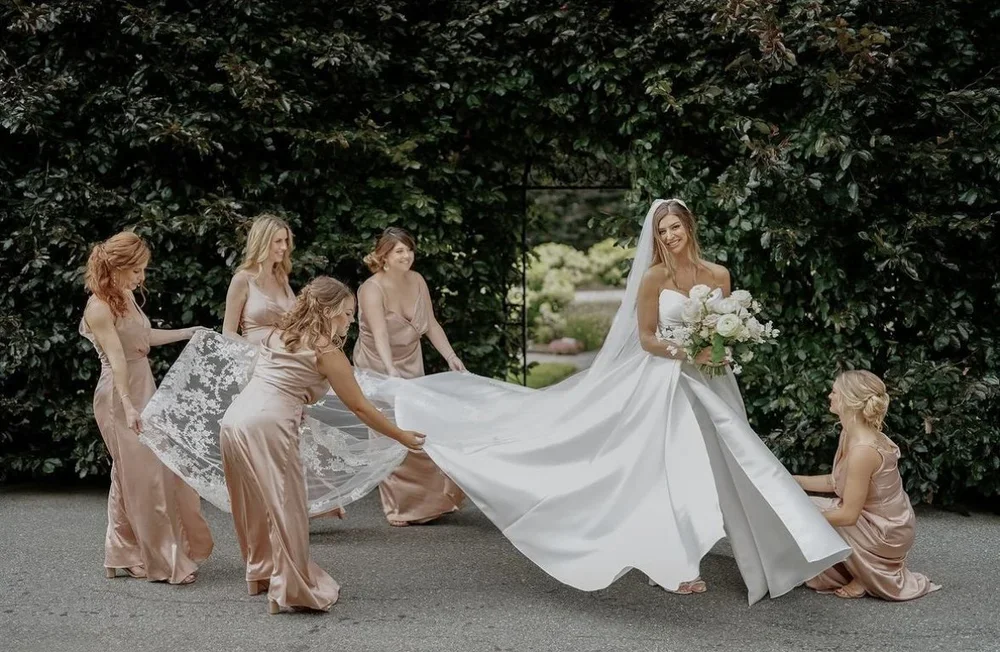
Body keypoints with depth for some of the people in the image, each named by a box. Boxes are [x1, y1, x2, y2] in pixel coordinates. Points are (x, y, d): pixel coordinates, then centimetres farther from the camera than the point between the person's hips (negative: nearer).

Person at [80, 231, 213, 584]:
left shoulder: (126, 296, 8)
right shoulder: (99, 307, -18)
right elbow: (116, 359, -26)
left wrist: (192, 332, 25)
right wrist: (128, 406, -33)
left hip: (145, 390, 9)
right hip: (120, 399, -9)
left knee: (162, 469, 13)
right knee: (140, 477, -2)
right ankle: (161, 560, 7)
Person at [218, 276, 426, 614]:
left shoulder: (277, 335, 21)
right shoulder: (325, 350, 0)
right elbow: (360, 408, 4)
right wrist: (403, 436, 14)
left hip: (233, 419, 8)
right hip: (267, 425, -8)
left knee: (257, 505, 21)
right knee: (286, 508, 1)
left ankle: (262, 574, 34)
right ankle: (292, 590, 6)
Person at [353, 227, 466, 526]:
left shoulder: (417, 281, -5)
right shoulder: (372, 289, -24)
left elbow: (431, 325, 0)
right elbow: (380, 333, -39)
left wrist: (451, 356, -10)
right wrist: (390, 369, -53)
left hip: (412, 366, 5)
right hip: (379, 369, -5)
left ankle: (426, 500, 16)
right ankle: (397, 507, 7)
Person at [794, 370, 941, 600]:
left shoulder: (862, 450, -31)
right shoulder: (852, 433, -3)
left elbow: (848, 515, -27)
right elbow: (836, 482, 10)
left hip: (885, 533, -9)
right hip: (873, 519, 9)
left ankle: (863, 579, 3)